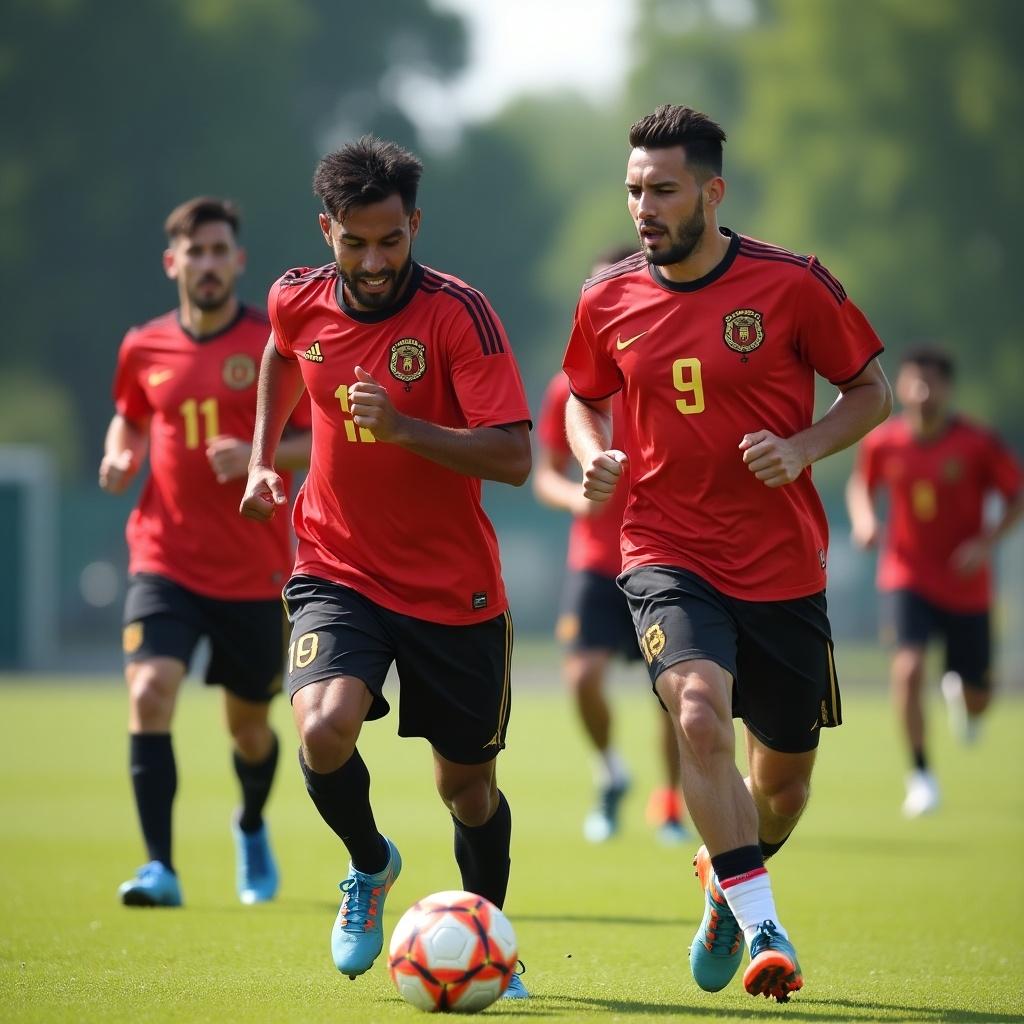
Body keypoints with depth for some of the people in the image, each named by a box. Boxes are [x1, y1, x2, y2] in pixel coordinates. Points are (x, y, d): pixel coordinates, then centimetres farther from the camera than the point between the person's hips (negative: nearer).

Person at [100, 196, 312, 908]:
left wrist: (256, 454, -22)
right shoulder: (144, 350, 4)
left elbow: (321, 442, -4)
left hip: (255, 571, -1)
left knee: (249, 725, 12)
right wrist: (121, 456, 1)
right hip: (166, 561, 1)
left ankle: (252, 826, 45)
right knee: (150, 692, -21)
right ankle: (160, 868, -19)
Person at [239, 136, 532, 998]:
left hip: (453, 587, -2)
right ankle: (370, 867, 6)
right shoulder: (299, 303, -3)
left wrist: (403, 427, -34)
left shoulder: (459, 313, -17)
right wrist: (263, 460, 19)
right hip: (338, 570, 2)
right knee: (325, 726, -25)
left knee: (468, 785, 9)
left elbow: (513, 457, -23)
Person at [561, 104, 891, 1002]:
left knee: (784, 776, 11)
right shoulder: (608, 299, 0)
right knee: (700, 712, -28)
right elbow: (585, 399, 18)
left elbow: (871, 391, 2)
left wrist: (803, 448, -16)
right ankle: (763, 928, -21)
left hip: (783, 567, 0)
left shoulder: (791, 284, -8)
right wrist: (595, 458, -3)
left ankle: (728, 884, 44)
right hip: (668, 555, 0)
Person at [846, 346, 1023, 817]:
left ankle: (959, 691, 49)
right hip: (907, 578, 0)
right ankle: (920, 775, -11)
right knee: (908, 666, -24)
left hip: (966, 583, 0)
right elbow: (861, 485, 12)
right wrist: (864, 520, -9)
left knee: (976, 701, 8)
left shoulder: (978, 444, -13)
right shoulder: (882, 443, -7)